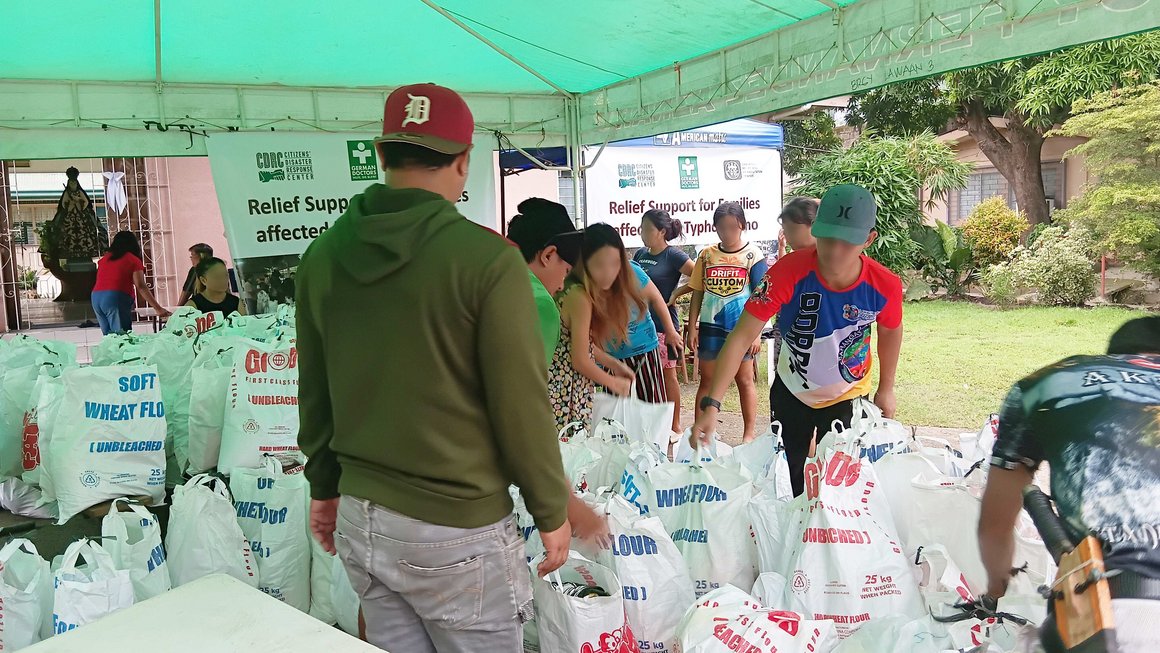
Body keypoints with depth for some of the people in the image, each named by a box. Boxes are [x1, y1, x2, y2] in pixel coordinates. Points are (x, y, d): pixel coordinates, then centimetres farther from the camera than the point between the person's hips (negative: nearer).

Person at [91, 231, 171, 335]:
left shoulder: (104, 259, 20)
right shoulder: (133, 260, 3)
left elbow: (100, 281, 17)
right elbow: (141, 287, -5)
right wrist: (158, 309, -7)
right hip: (116, 298, -6)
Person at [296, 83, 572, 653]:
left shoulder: (323, 256, 0)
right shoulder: (487, 260, -17)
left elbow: (314, 393, 9)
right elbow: (521, 404, -14)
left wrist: (324, 486, 22)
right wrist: (552, 513, 0)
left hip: (359, 519, 6)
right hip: (456, 531, -5)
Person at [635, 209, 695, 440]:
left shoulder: (673, 256, -9)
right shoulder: (640, 254, 11)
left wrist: (676, 293, -13)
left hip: (663, 325, -6)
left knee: (668, 376, 3)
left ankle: (675, 427, 13)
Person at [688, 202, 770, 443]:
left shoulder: (752, 255, -3)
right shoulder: (707, 255, 5)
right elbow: (697, 294, 8)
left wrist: (757, 333, -9)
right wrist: (692, 328, 3)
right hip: (711, 327, 2)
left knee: (745, 379, 7)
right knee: (707, 380, 8)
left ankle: (750, 434, 16)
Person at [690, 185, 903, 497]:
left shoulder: (885, 285, -25)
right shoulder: (789, 272, -31)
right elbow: (742, 336, -33)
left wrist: (886, 388, 8)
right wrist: (711, 405, -40)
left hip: (848, 397, 0)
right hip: (791, 393, 0)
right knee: (787, 479, 17)